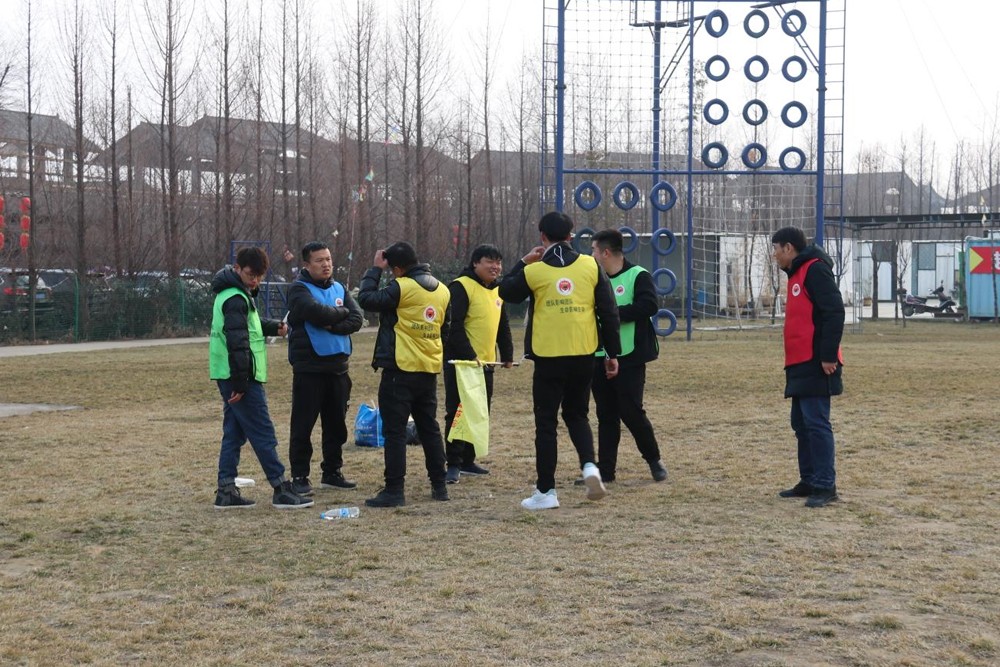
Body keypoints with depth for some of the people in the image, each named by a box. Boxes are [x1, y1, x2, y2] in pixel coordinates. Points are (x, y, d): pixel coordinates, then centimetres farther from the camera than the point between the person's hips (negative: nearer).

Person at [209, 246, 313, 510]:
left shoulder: (231, 294, 16)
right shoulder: (236, 299, -16)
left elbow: (249, 325, 26)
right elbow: (237, 342, -21)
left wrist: (272, 327, 7)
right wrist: (240, 383, -23)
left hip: (229, 378, 10)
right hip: (240, 378, -10)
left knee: (234, 433, 11)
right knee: (263, 434, -6)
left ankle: (226, 491, 12)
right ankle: (281, 490, -2)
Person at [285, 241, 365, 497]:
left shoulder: (339, 289, 12)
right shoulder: (299, 290, -5)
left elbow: (357, 319, 1)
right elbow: (317, 312, -23)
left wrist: (332, 326, -15)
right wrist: (342, 313, -5)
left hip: (338, 367, 6)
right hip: (309, 368, -6)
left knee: (336, 424, 12)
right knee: (303, 425, -3)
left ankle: (332, 472, 23)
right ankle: (299, 476, 4)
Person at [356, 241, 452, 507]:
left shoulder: (401, 288, -16)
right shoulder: (442, 289, 8)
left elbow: (366, 299, -15)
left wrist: (375, 269, -5)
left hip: (400, 370, -7)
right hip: (430, 369, 7)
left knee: (395, 431, -3)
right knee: (429, 428, 16)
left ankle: (394, 490, -5)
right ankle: (439, 485, 20)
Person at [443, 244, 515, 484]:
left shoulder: (497, 291, 15)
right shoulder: (461, 287, -12)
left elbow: (503, 326, 24)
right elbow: (454, 326, -18)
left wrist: (507, 354, 16)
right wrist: (469, 356, -21)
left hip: (486, 363, 8)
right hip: (460, 362, -8)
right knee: (457, 412, -6)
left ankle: (468, 460, 21)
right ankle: (454, 464, -2)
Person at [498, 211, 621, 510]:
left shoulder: (534, 271, -6)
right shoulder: (590, 266, -1)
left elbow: (506, 292, 12)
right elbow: (609, 311, 1)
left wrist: (523, 262, 19)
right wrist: (612, 353, 8)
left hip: (549, 358, -2)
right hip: (584, 356, 2)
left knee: (546, 422, 8)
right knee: (576, 415, 21)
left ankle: (546, 491, 9)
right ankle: (589, 466, -3)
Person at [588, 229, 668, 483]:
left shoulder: (638, 276, -7)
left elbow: (649, 306, -21)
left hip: (629, 359, -6)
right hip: (599, 359, 6)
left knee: (631, 412, -4)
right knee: (606, 415, 9)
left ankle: (654, 460, 17)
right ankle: (605, 470, 14)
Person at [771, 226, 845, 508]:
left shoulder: (815, 269, -10)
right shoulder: (797, 274, 20)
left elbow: (834, 312, -18)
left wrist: (828, 355, -20)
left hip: (816, 364, -10)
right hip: (801, 364, 10)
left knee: (816, 423, -10)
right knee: (801, 423, 12)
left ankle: (825, 485, -8)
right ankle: (809, 482, 19)